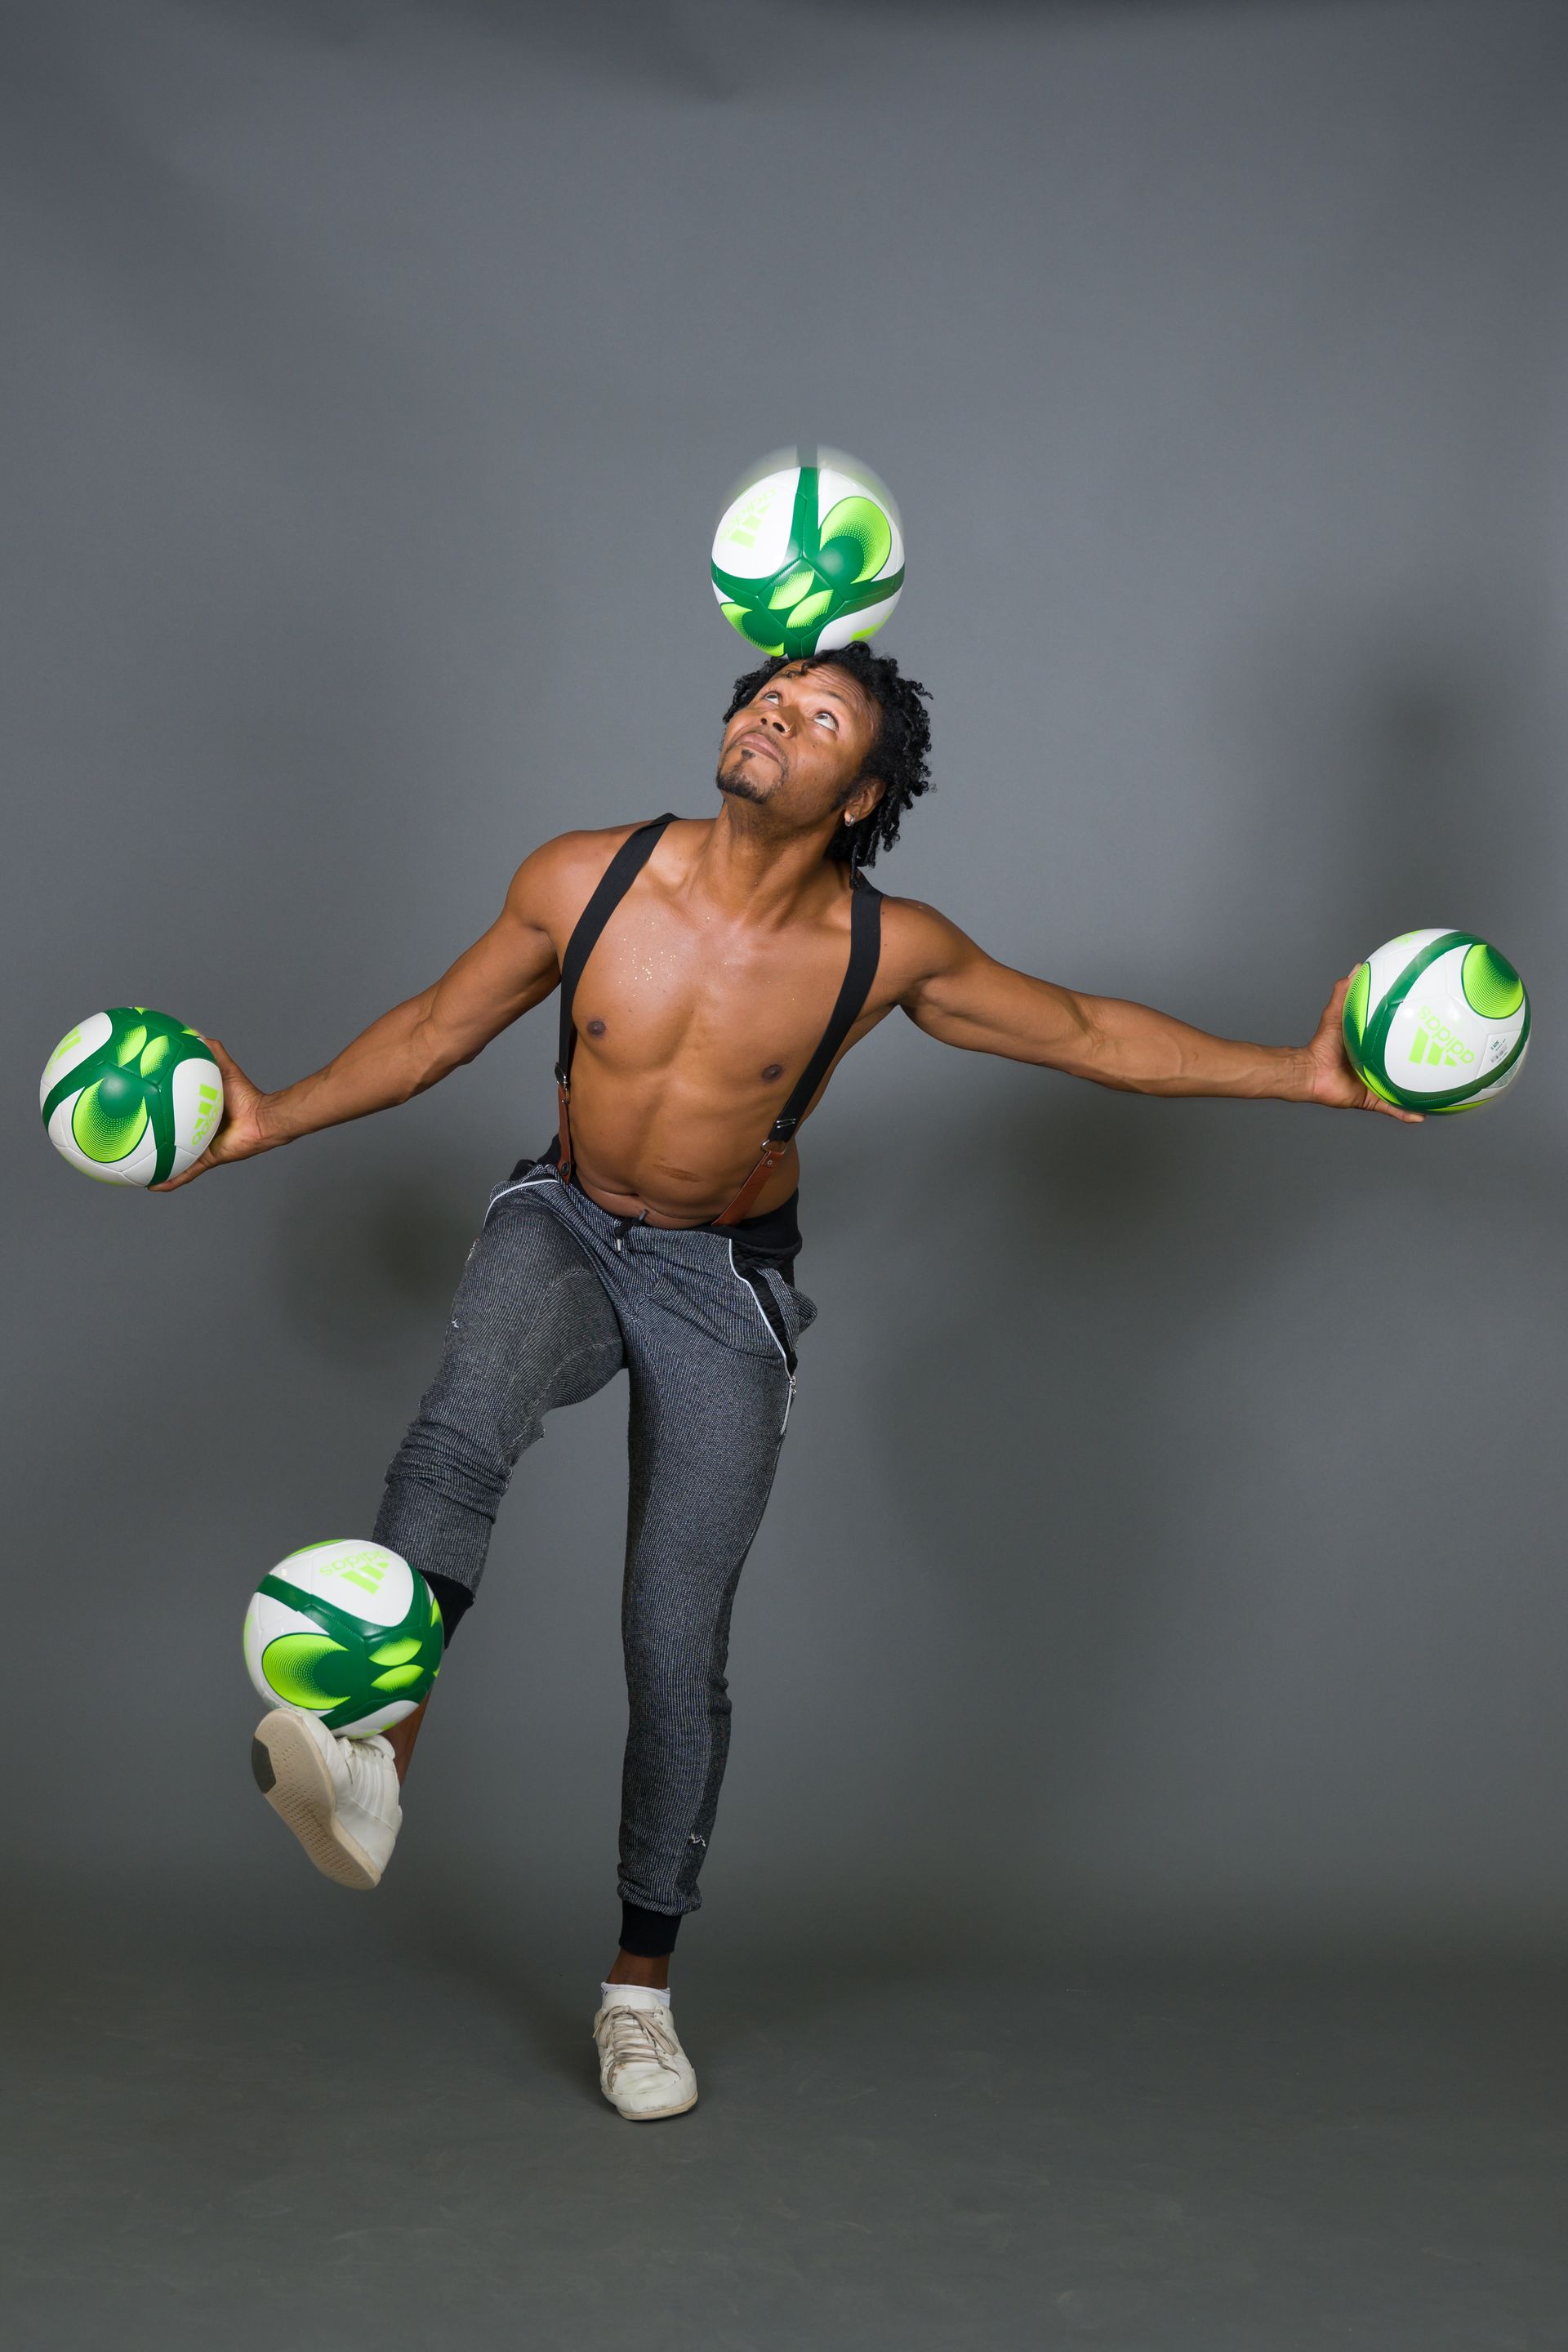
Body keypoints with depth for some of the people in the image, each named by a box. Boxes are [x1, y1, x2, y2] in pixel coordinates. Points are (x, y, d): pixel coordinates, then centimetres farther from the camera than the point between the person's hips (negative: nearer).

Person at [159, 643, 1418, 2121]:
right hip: (566, 1231, 1)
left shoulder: (888, 951, -16)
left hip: (725, 1286, 0)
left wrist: (1302, 1073, -7)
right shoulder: (583, 881, -14)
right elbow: (440, 1029, 1)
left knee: (677, 1643, -1)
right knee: (462, 1430, -35)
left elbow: (1086, 1033, -2)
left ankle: (640, 1984, 15)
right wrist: (270, 1122, -4)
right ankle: (375, 1757, -44)